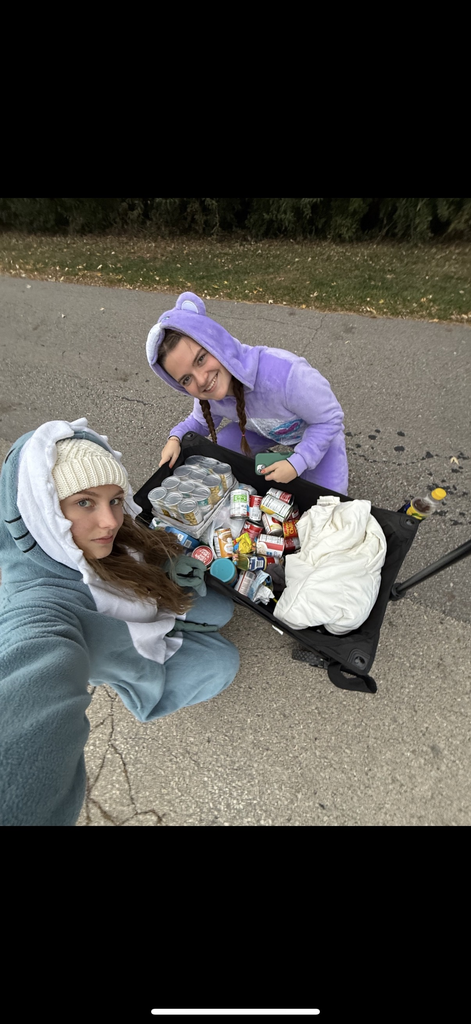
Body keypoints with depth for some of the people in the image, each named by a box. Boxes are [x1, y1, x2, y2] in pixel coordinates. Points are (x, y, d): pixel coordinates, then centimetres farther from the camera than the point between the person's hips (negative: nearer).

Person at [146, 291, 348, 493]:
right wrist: (176, 438, -20)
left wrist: (297, 463, -36)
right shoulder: (207, 393, -24)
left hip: (318, 432, -3)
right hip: (263, 430, 4)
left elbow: (330, 418, -29)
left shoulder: (284, 374, -44)